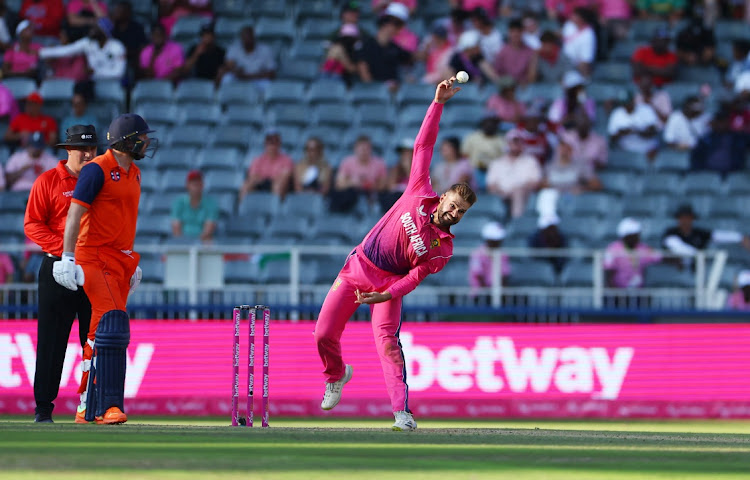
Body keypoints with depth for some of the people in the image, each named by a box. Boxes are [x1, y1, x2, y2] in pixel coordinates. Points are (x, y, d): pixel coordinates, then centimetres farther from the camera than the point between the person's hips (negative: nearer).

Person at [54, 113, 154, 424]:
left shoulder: (133, 174, 18)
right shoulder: (97, 170, -9)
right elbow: (75, 213, -14)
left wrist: (132, 263, 26)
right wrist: (68, 258, -21)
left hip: (120, 261, 9)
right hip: (95, 257, -9)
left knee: (102, 334, 9)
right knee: (113, 323, -19)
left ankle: (88, 408, 13)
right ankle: (109, 407, -22)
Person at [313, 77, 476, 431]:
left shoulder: (443, 249, -9)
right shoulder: (420, 195, -6)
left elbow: (414, 279, -14)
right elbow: (423, 146, -5)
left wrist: (385, 296, -29)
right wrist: (438, 103, -12)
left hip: (389, 281, -2)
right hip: (357, 268, 3)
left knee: (387, 340, -23)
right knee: (324, 335, 0)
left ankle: (402, 412, -29)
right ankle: (336, 376, 34)